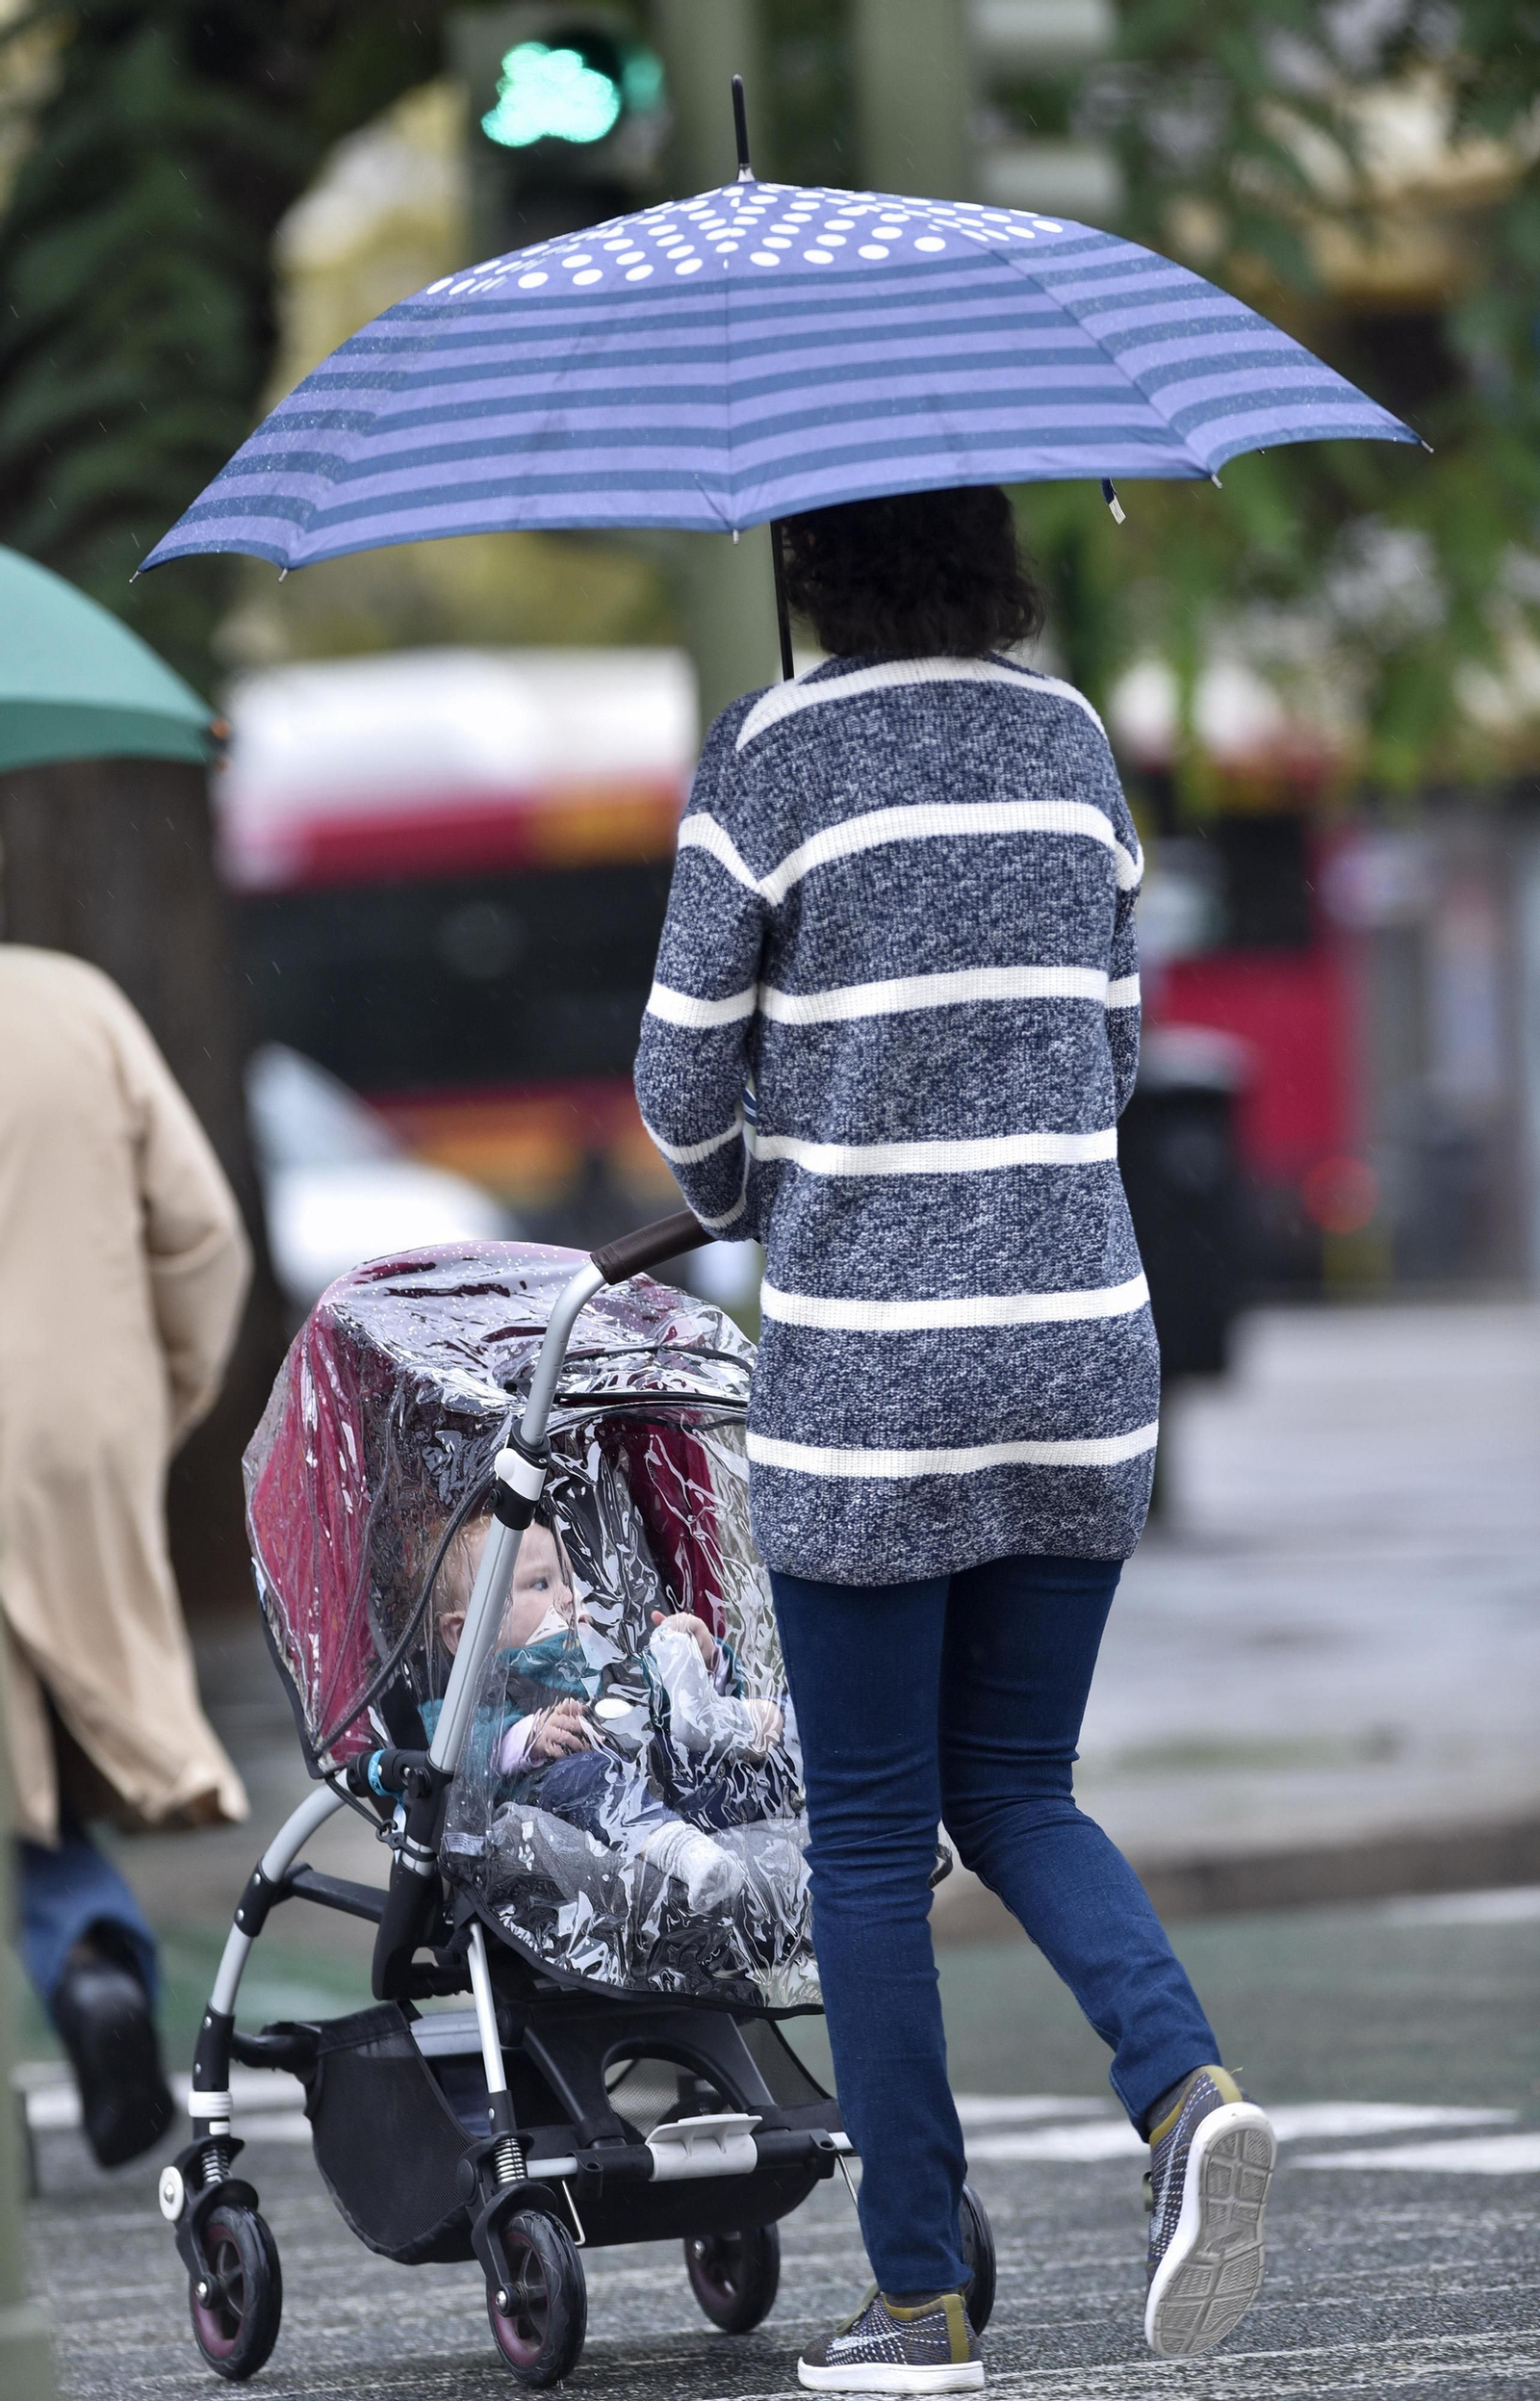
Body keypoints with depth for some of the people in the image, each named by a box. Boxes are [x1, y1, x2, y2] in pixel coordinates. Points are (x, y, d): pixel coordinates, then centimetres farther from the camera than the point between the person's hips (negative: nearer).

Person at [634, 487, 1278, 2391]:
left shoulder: (770, 756, -9)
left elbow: (685, 1081, -4)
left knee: (870, 1835, 6)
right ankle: (1184, 2086, -12)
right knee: (1016, 1794, 16)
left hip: (865, 1374, -4)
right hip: (1082, 1352, 4)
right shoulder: (1070, 739, 6)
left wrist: (736, 1201, 18)